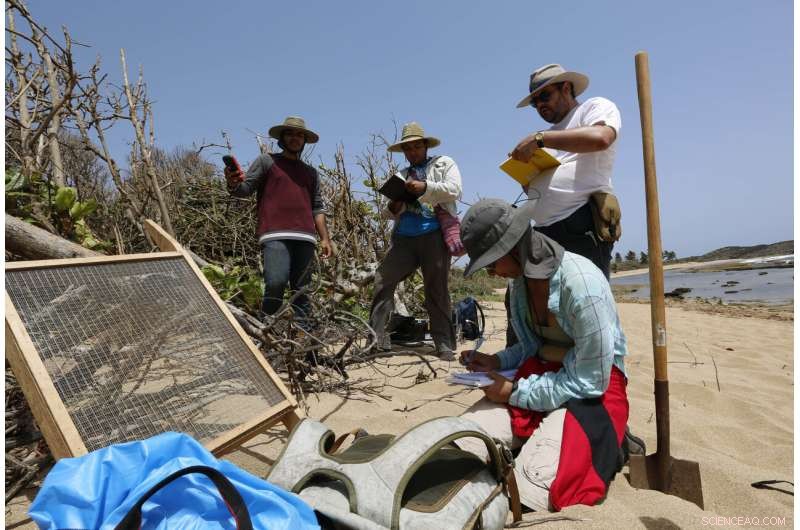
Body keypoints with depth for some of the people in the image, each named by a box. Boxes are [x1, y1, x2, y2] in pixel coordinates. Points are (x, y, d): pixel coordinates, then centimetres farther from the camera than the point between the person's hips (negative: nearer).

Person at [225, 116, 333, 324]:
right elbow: (246, 188, 7)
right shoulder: (266, 161, 16)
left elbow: (317, 207, 22)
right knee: (276, 283, -20)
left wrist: (325, 239, 12)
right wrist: (233, 184, -18)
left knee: (302, 289, 1)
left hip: (305, 237, 4)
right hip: (275, 235, -4)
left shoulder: (310, 172, 26)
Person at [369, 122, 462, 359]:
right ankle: (376, 338, -3)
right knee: (383, 280, -8)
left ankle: (445, 345, 6)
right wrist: (394, 208, -1)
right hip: (404, 237, 4)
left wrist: (425, 187, -15)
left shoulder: (444, 163, 15)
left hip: (434, 234, -4)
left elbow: (454, 190, -4)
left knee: (436, 289, -3)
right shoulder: (402, 175, 24)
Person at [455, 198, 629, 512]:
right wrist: (496, 362, -4)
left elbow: (589, 382, -19)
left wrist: (514, 392, -15)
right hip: (540, 373, 6)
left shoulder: (582, 282, -24)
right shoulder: (521, 278, 0)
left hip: (591, 388, -5)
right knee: (458, 445, -17)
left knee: (535, 482, -29)